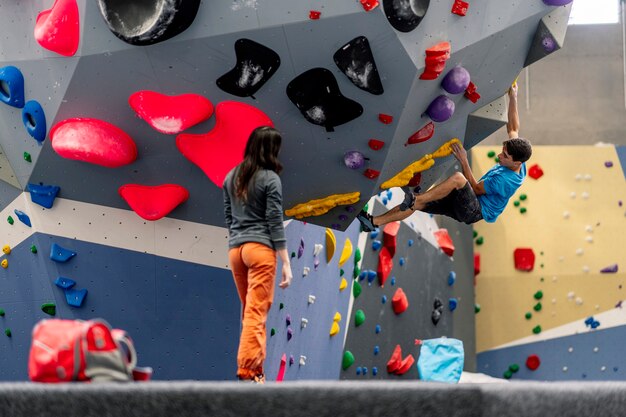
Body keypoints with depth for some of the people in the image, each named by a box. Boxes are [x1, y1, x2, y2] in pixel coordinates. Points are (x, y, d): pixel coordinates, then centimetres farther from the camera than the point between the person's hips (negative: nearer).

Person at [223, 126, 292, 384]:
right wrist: (286, 263, -8)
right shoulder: (270, 179, -7)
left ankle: (254, 368, 19)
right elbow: (275, 222, -10)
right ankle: (248, 371, -10)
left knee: (249, 311, 16)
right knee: (257, 312, -6)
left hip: (235, 248, 6)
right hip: (261, 248, -6)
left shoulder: (231, 177, 11)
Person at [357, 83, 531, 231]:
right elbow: (514, 129, 13)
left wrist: (463, 161, -18)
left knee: (458, 178, -38)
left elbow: (475, 188, -17)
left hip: (474, 211, -10)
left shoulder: (504, 180, -25)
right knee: (417, 203, -1)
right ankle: (374, 221, -1)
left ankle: (414, 198, -31)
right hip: (466, 204, 10)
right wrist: (513, 97, 13)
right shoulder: (516, 165, 2)